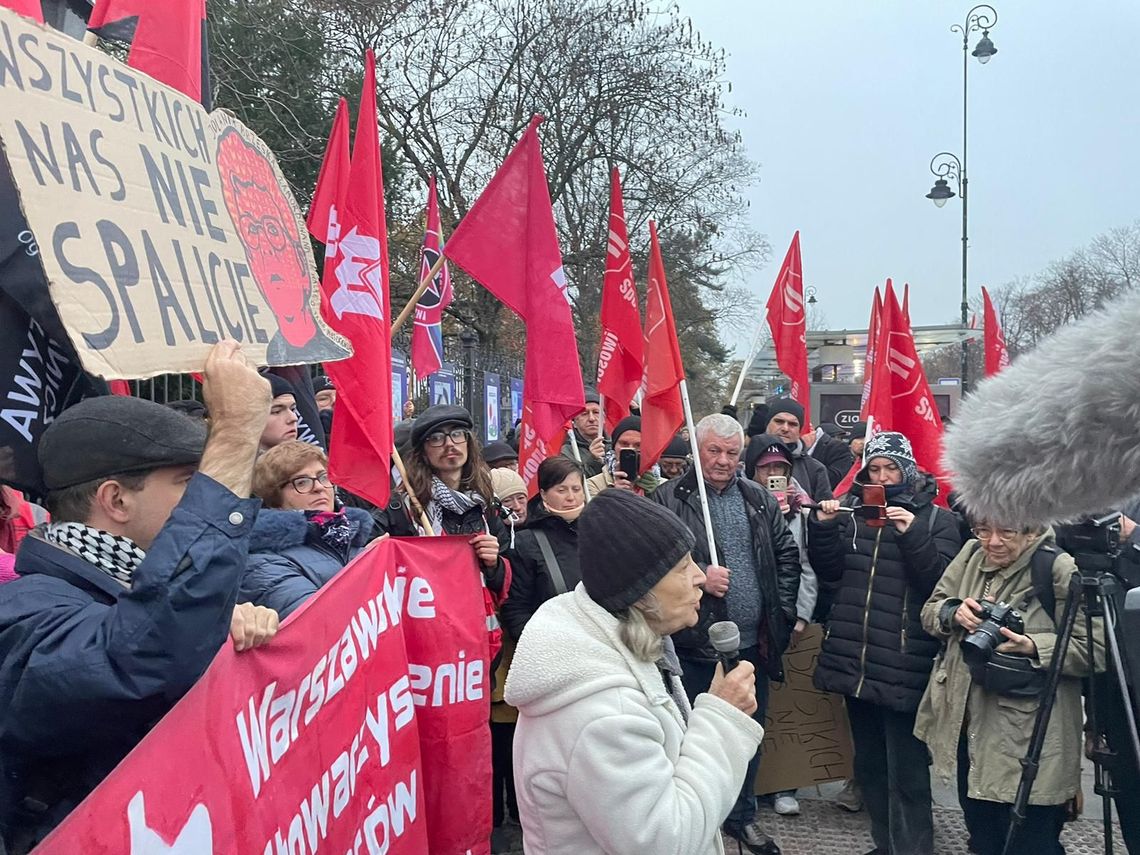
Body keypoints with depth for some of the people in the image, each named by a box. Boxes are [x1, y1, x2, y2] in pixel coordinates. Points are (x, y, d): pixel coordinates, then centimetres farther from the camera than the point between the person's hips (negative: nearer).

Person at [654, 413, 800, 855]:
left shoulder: (759, 499, 7)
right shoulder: (669, 498, -7)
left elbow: (787, 554, 12)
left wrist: (780, 611, 4)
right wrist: (698, 576, -22)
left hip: (753, 643, 5)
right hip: (696, 644, -4)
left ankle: (742, 815, 37)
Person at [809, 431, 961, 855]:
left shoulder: (935, 517, 0)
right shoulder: (851, 508, 10)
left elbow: (942, 581, -10)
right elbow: (830, 571, 7)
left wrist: (912, 535, -20)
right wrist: (824, 527, -8)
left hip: (904, 663, -5)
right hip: (854, 657, 5)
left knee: (905, 771, -4)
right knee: (868, 763, 16)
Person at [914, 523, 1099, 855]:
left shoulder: (1059, 569, -14)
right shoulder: (971, 554, 5)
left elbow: (1092, 650, -15)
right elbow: (930, 612, 8)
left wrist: (1034, 647, -29)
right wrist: (955, 613, -13)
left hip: (1027, 742, -6)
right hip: (967, 726, 6)